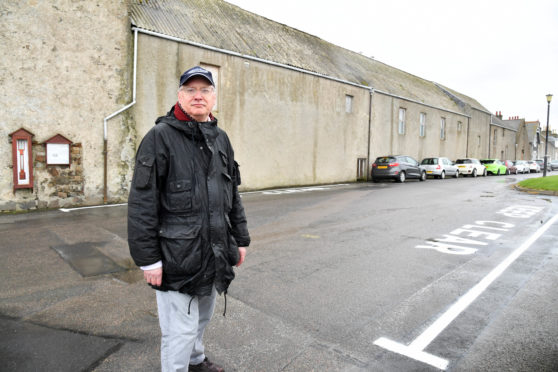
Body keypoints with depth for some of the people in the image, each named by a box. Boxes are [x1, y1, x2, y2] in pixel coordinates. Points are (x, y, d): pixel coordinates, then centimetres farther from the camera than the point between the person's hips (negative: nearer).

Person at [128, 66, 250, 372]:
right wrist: (147, 259, -15)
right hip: (177, 256, -6)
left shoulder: (220, 139, 10)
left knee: (202, 317, 25)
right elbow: (142, 203, -14)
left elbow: (233, 195, 14)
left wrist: (240, 239, 13)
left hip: (214, 254, 7)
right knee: (181, 329, 3)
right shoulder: (160, 137, -10)